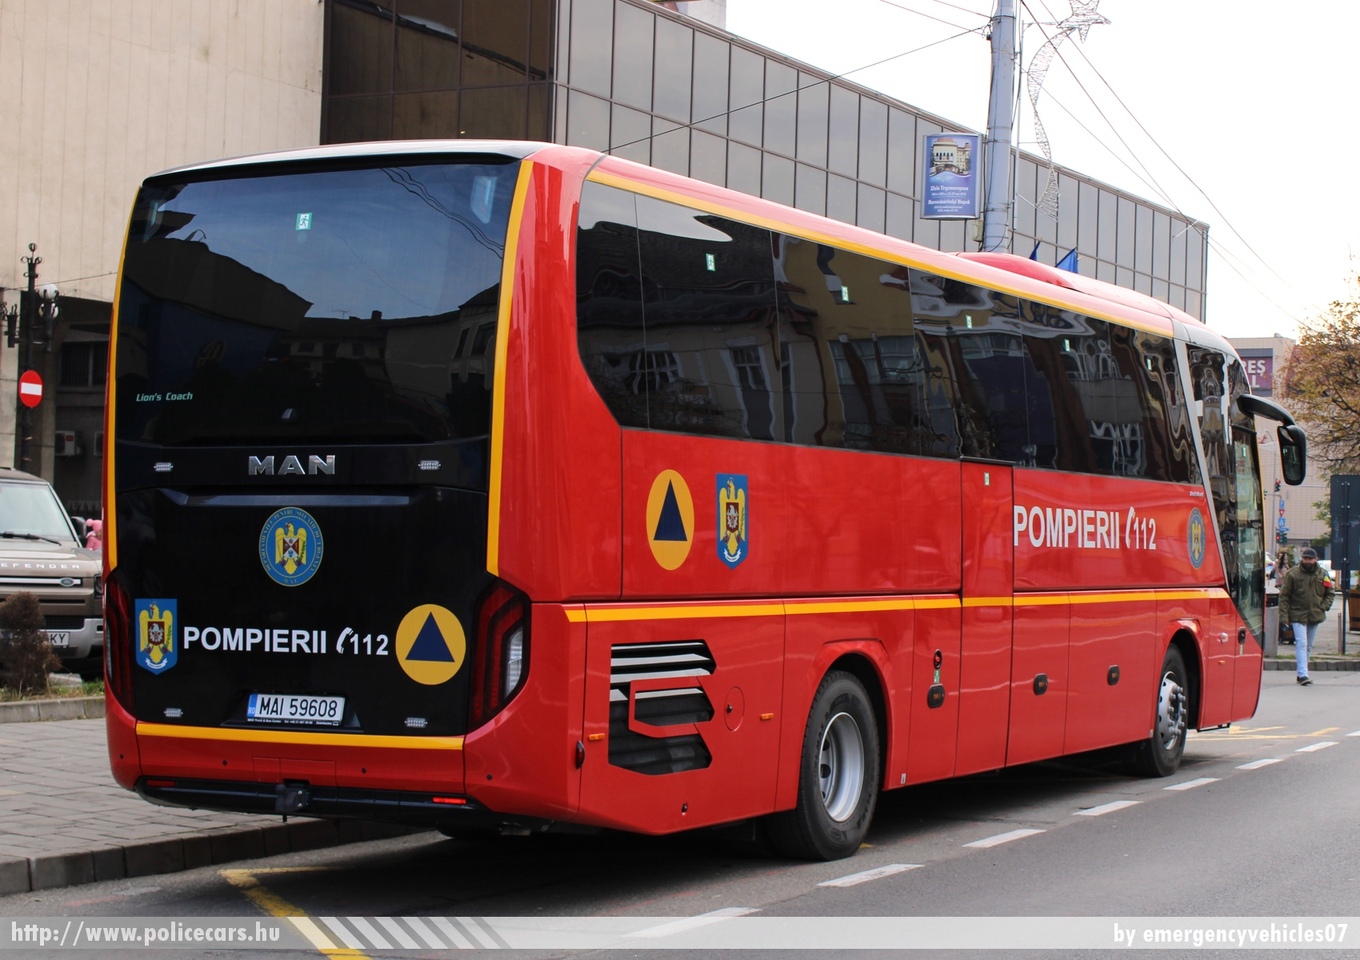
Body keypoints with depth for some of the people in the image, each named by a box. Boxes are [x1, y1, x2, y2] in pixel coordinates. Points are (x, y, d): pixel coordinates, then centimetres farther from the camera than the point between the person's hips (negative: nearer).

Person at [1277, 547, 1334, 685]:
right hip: (1298, 615, -4)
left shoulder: (1322, 574, 5)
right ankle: (1303, 674, -21)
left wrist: (1324, 606, 0)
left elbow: (1331, 593, 16)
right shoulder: (1292, 574, -4)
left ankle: (1300, 673, 21)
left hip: (1315, 616, 4)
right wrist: (1284, 615, -10)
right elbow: (1284, 596, -3)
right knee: (1301, 643, -15)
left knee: (1309, 646, 11)